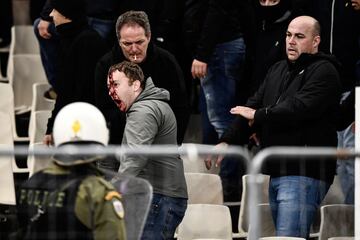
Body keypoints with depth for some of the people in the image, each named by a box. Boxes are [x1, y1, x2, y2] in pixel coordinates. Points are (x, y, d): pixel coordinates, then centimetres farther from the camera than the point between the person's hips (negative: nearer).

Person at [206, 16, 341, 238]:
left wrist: (258, 115, -10)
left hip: (304, 174, -9)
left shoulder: (324, 72, -7)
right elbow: (254, 105, 16)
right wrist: (227, 141, 3)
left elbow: (299, 109, -21)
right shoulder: (278, 70, 21)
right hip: (277, 173, 9)